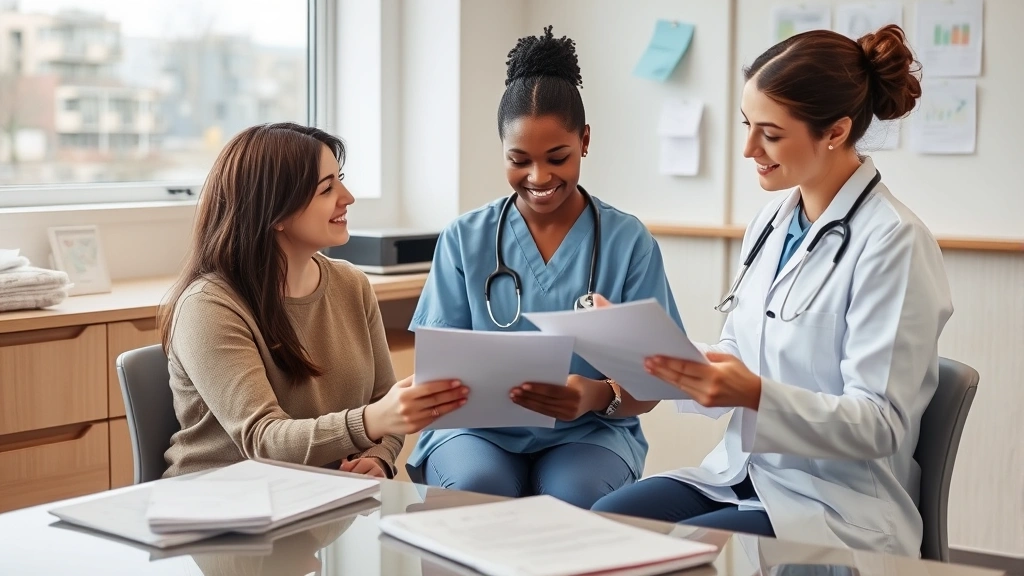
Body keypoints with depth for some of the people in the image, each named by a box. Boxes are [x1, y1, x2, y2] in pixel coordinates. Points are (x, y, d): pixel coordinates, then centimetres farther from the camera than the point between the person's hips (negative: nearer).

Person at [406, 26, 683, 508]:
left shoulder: (629, 242, 0)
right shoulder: (464, 239, 4)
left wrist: (599, 396, -27)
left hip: (588, 432, 0)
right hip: (480, 427, 1)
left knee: (573, 495, -34)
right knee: (474, 486, -33)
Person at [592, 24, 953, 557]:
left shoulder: (892, 242, -15)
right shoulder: (772, 221, 8)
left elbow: (881, 424, -17)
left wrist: (756, 395, -31)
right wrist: (668, 357, -6)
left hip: (838, 507, -6)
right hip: (740, 474, 7)